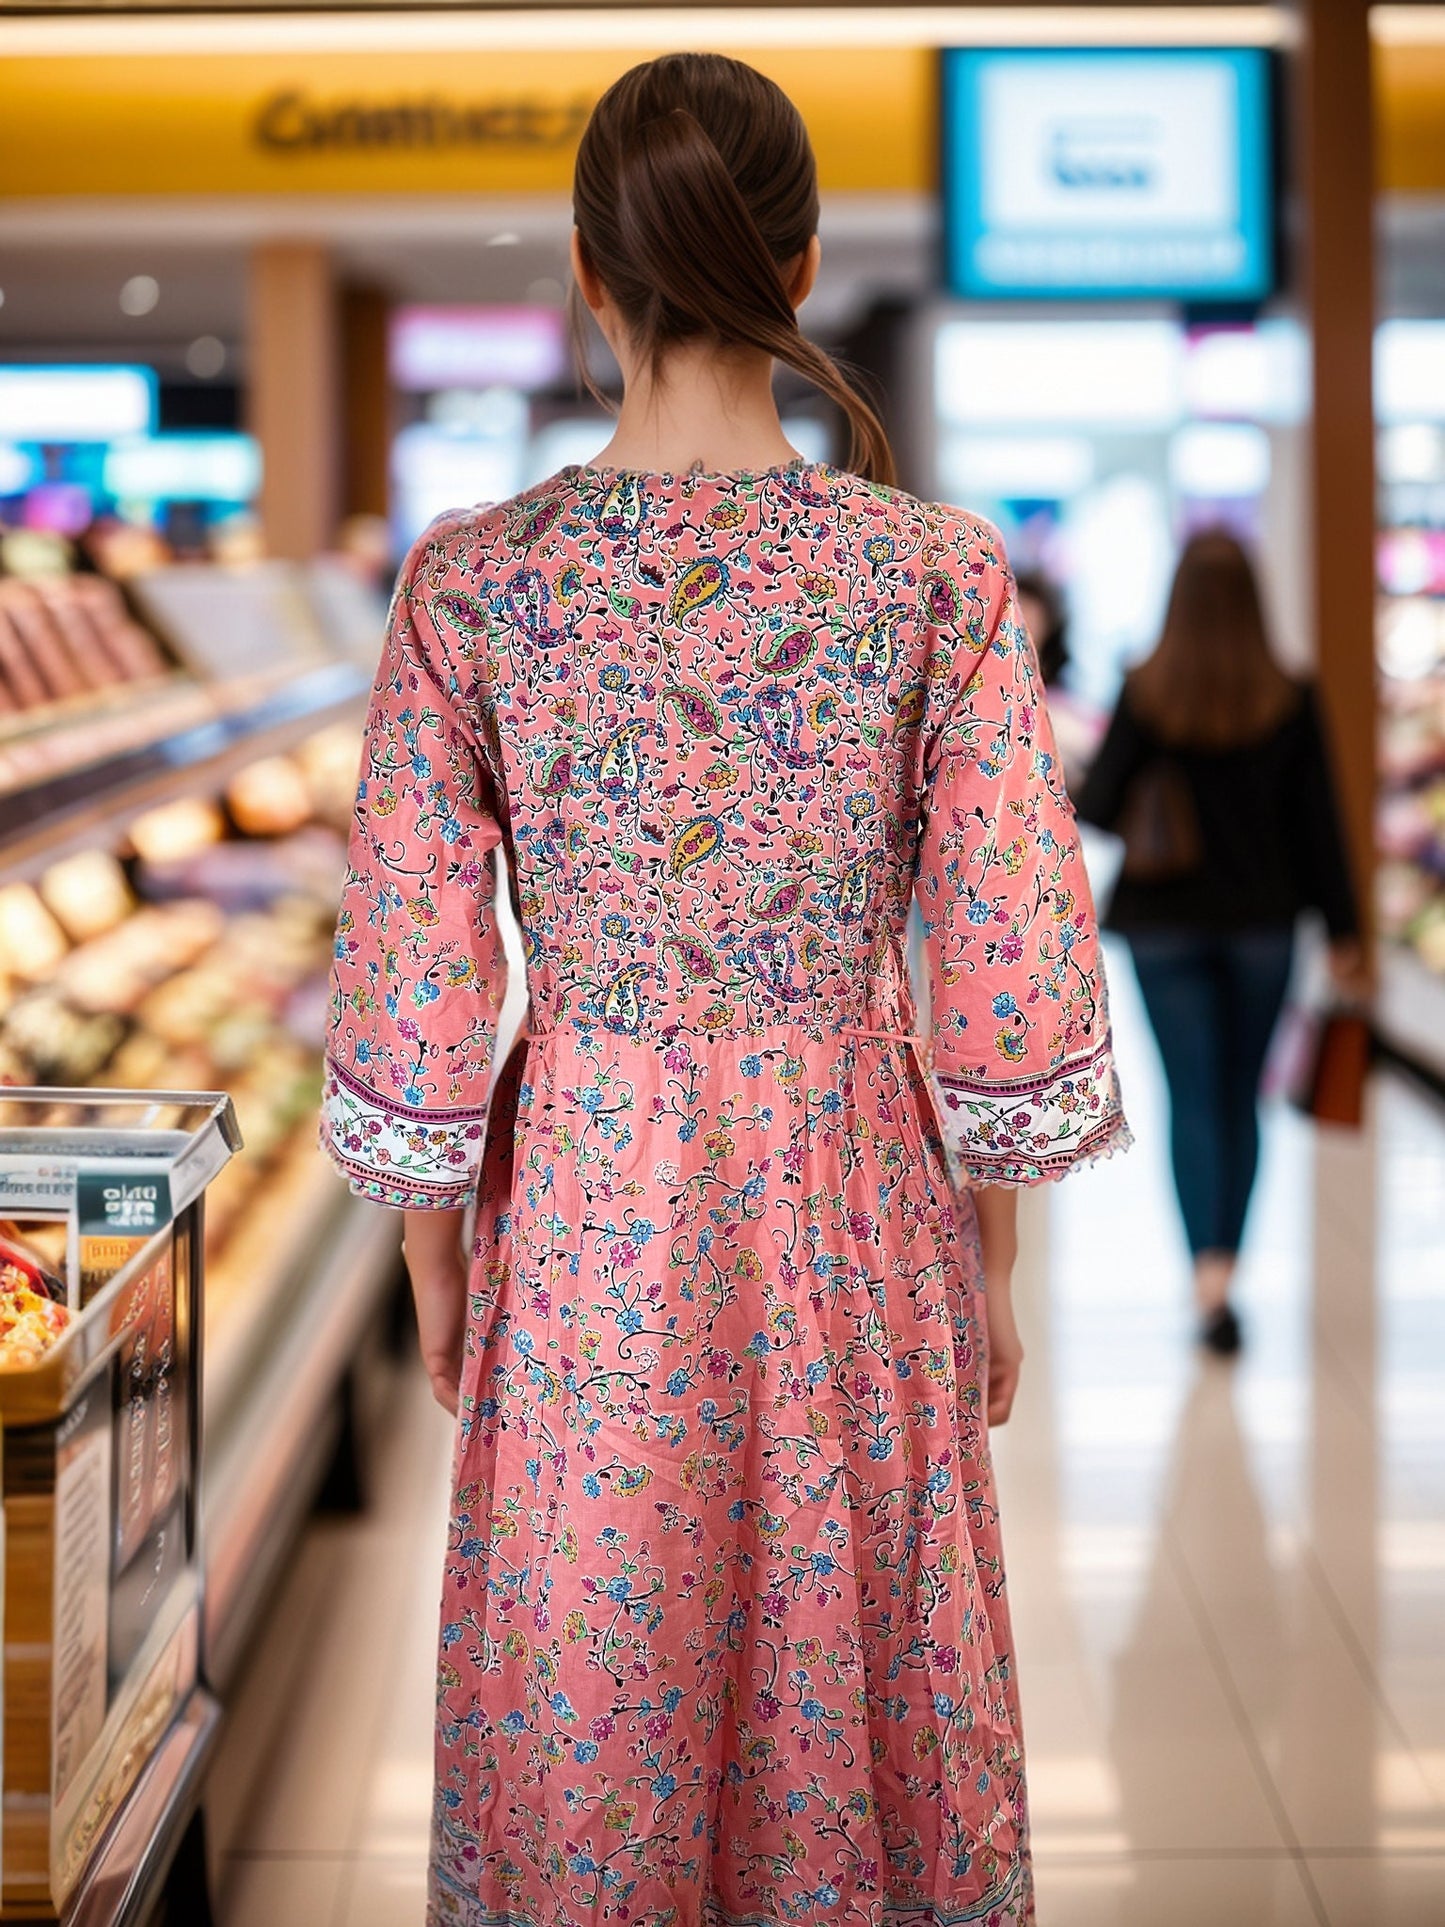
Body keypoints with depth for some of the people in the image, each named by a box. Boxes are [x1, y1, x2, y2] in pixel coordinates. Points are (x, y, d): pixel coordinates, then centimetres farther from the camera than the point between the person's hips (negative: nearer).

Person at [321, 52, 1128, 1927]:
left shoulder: (466, 585, -12)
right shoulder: (938, 575, -13)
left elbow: (414, 1000, -6)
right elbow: (1019, 998, -9)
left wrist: (436, 1265, 8)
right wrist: (992, 1273, 5)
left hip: (579, 1217, 0)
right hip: (850, 1207, 0)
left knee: (591, 1697, 17)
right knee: (851, 1654, 19)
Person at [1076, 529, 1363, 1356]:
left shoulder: (1146, 695, -9)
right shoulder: (1291, 700, -6)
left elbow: (1097, 806, -7)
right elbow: (1319, 823, -3)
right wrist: (1344, 931, 4)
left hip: (1167, 923, -1)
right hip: (1263, 922, 1)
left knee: (1192, 1101, 2)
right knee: (1241, 1100, 15)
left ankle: (1210, 1275, -14)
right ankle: (1224, 1265, 19)